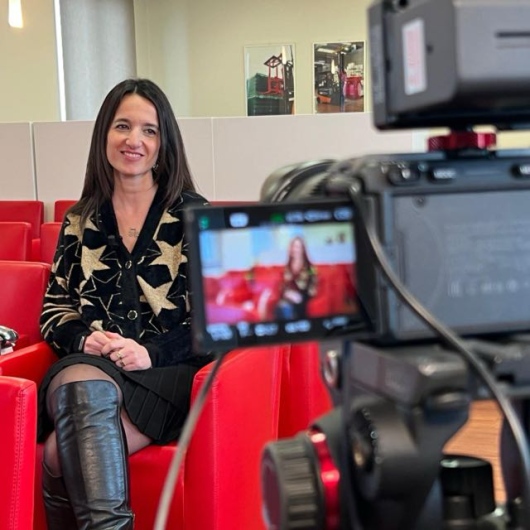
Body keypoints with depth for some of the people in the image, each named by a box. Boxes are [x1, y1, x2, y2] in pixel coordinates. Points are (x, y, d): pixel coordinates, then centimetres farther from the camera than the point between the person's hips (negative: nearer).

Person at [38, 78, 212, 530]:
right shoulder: (80, 221, 14)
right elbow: (54, 310, 16)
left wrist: (152, 352, -15)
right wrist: (84, 338, -6)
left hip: (167, 371, -3)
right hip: (87, 364, 3)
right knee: (86, 385, -35)